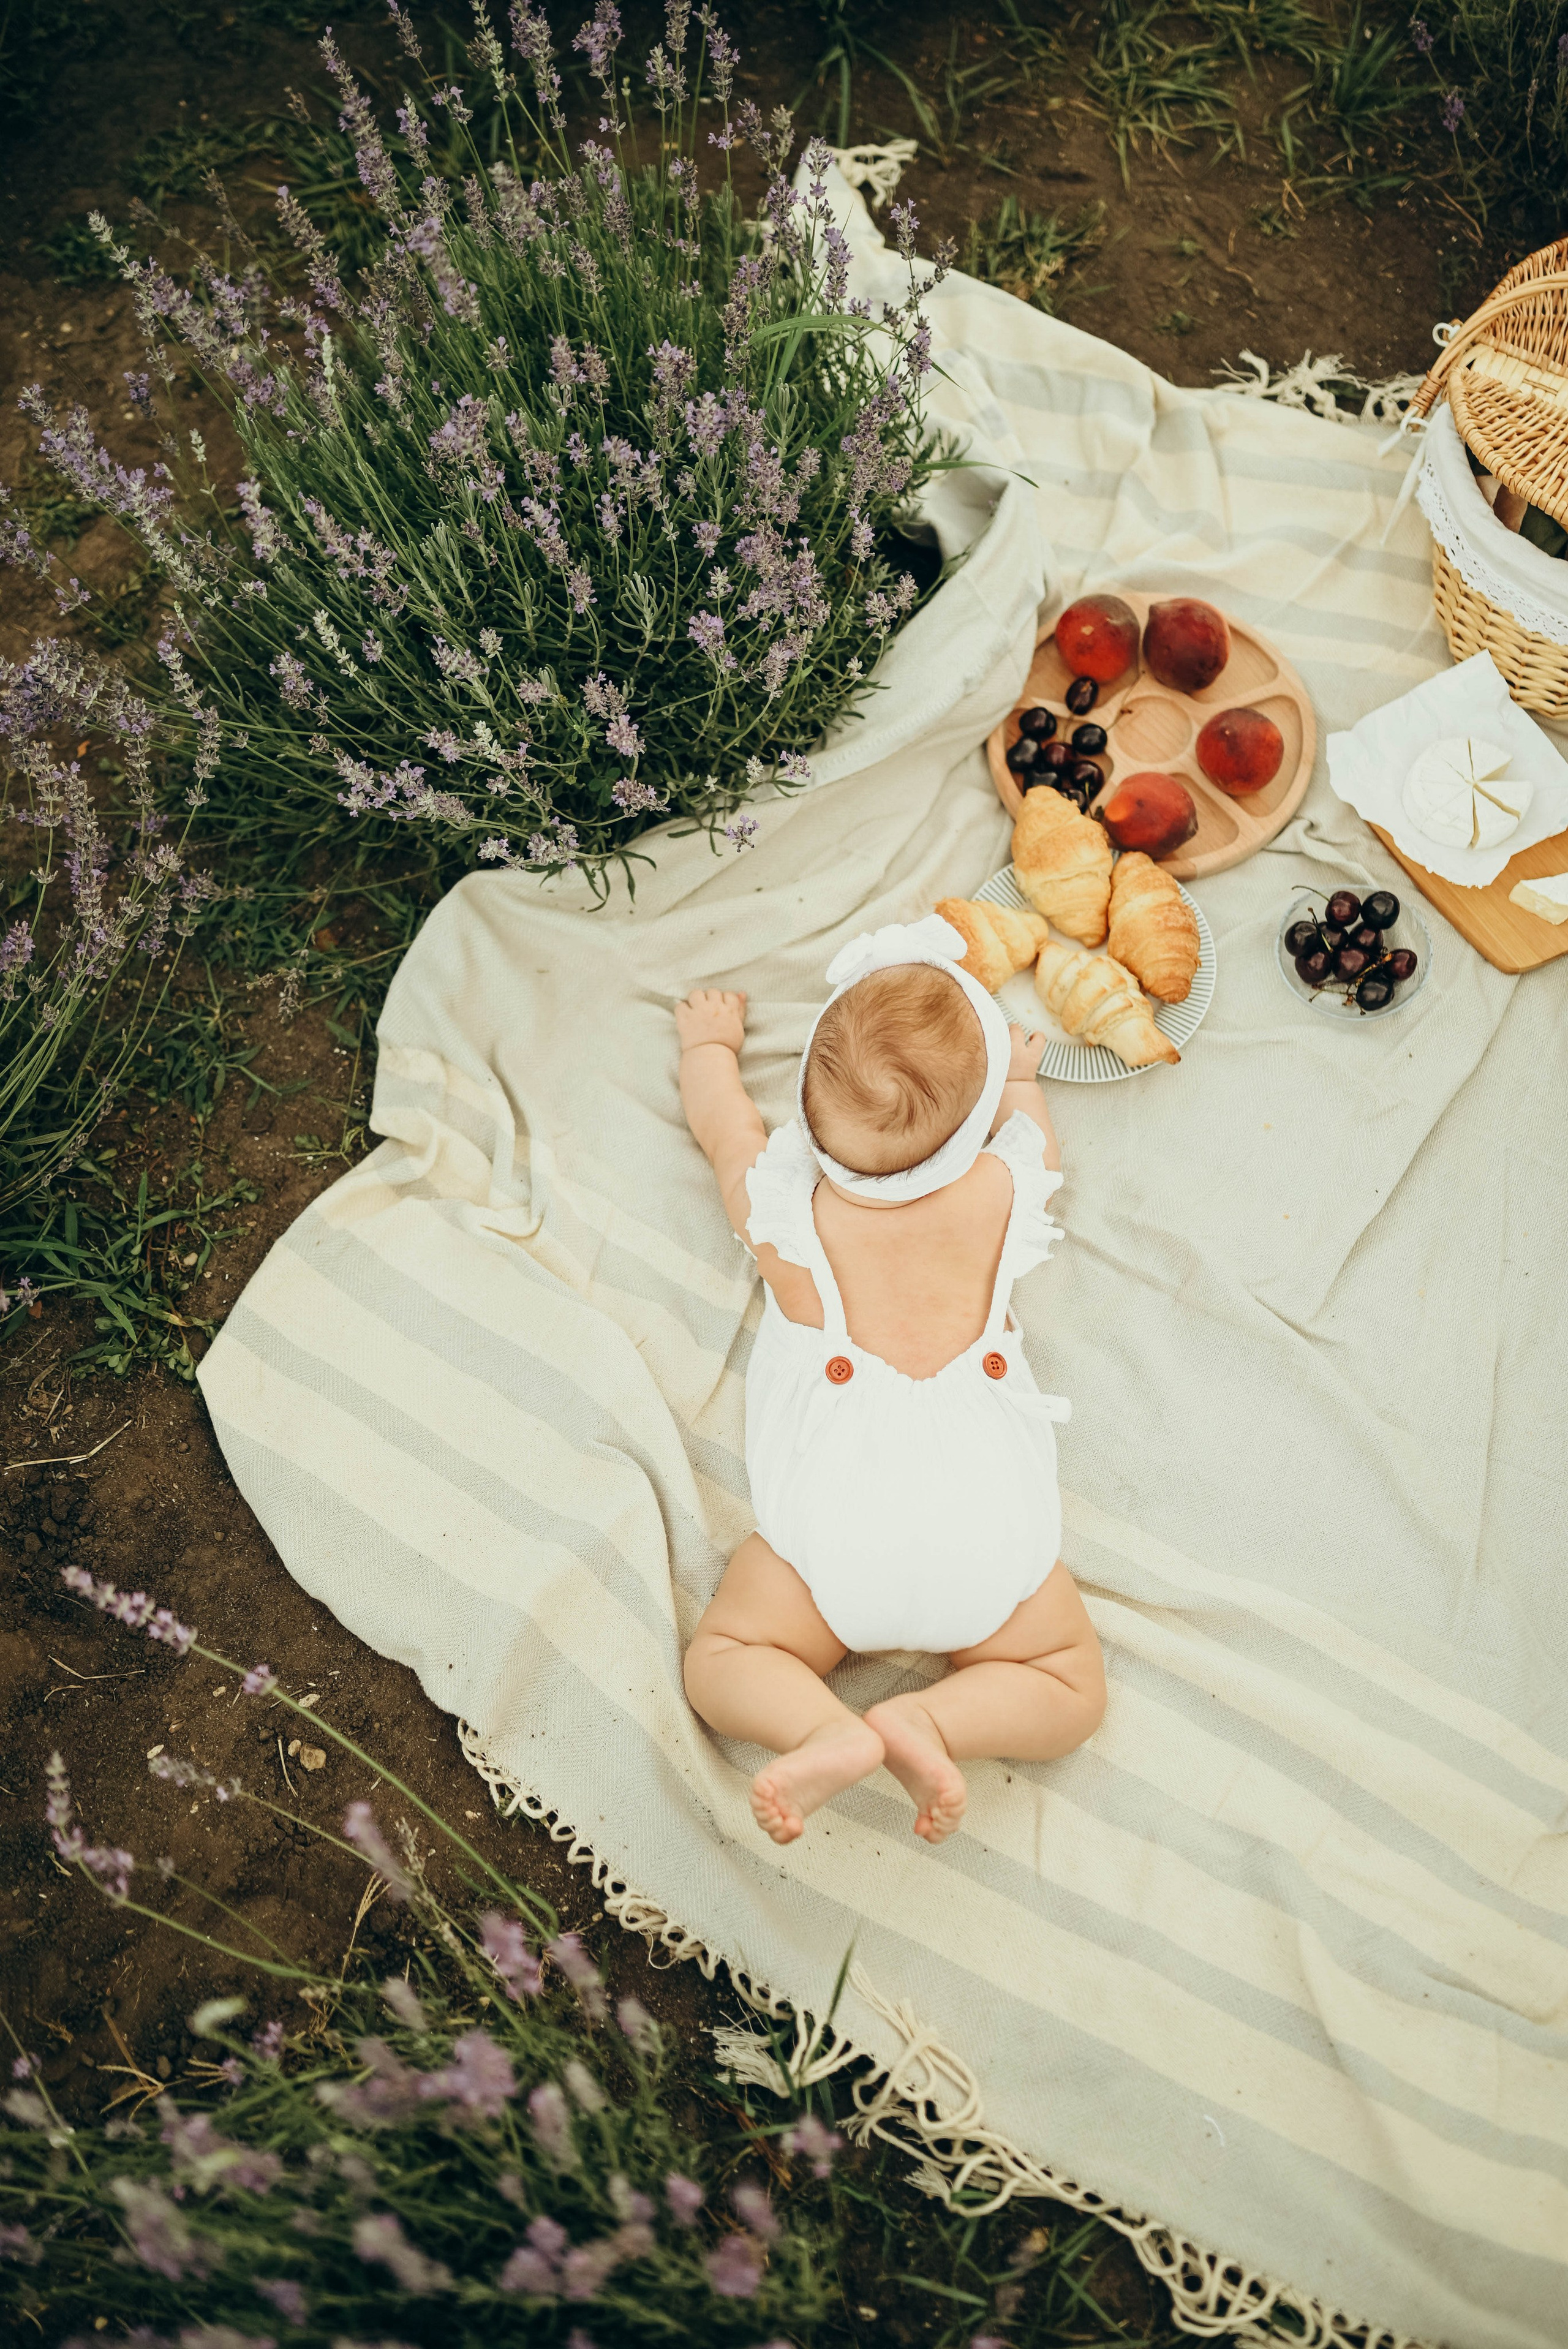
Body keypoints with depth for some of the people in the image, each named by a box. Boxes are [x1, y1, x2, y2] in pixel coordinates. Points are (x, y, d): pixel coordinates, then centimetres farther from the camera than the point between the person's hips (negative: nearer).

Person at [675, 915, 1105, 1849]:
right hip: (984, 1513, 1)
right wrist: (1018, 1074, 56)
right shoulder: (1000, 1189, 10)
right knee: (1072, 1692, 17)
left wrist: (709, 1041, 51)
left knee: (721, 1663, 14)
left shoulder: (782, 1197, 9)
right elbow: (1034, 1139, 37)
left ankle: (829, 1731, -14)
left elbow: (718, 1112, 31)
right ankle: (932, 1721, -9)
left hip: (838, 1499, -1)